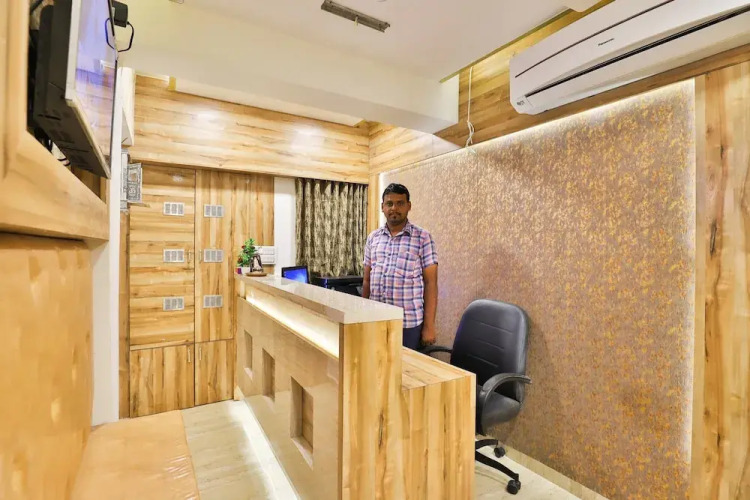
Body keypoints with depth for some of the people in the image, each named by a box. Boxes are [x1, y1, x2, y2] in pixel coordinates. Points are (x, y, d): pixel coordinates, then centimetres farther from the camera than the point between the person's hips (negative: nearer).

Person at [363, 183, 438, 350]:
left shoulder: (423, 238, -4)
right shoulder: (373, 238, 7)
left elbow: (430, 283, -6)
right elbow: (367, 280, 12)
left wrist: (429, 325, -9)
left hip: (409, 322, -3)